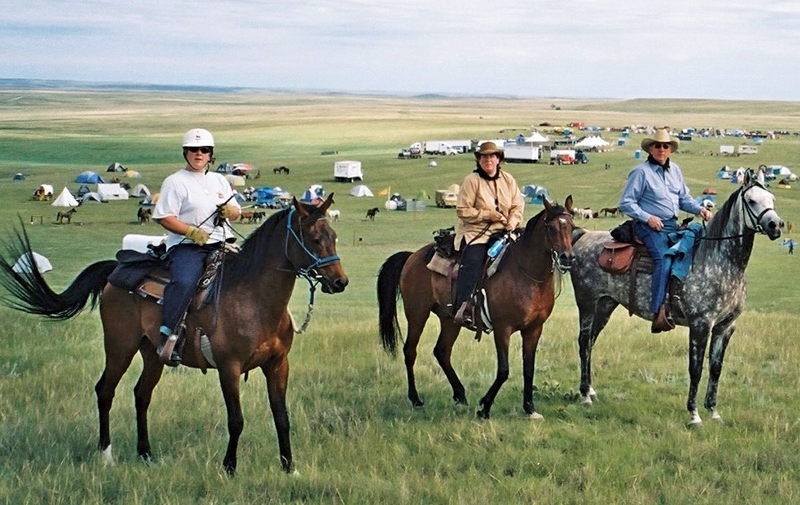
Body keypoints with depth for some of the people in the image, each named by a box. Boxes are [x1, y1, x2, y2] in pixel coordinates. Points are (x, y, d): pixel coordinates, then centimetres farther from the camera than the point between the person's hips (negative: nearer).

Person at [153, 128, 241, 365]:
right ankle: (167, 337, -35)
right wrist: (191, 231, -17)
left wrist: (229, 211, -1)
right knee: (184, 282, -32)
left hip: (221, 243, 6)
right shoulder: (175, 181, 4)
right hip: (187, 246, -6)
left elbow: (237, 212, 24)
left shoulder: (219, 180, 22)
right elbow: (164, 217, -5)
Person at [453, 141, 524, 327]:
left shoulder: (508, 179, 11)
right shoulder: (471, 181, -4)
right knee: (473, 262, -29)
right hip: (475, 233, -5)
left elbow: (518, 205, 15)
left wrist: (514, 221, -6)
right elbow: (462, 211, -8)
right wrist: (487, 215, -14)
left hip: (502, 232, 5)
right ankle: (463, 309, -34)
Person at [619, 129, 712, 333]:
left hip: (673, 224, 7)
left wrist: (699, 209, 4)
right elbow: (626, 203, -5)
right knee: (664, 259, -29)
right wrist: (648, 218, -15)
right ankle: (659, 312, -35)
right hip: (650, 226, -7)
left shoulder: (675, 170, 16)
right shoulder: (641, 172, -4)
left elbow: (684, 199, 23)